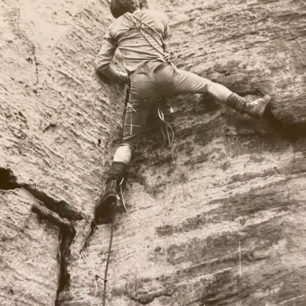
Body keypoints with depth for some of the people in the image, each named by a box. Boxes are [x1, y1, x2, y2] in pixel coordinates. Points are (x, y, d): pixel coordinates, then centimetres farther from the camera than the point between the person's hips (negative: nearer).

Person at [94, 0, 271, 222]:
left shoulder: (114, 28, 17)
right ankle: (250, 107, 16)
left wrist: (122, 78, 31)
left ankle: (112, 186, -17)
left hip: (139, 82, 0)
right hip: (164, 72, 0)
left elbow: (102, 66, 16)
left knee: (128, 141, 2)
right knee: (208, 85, 24)